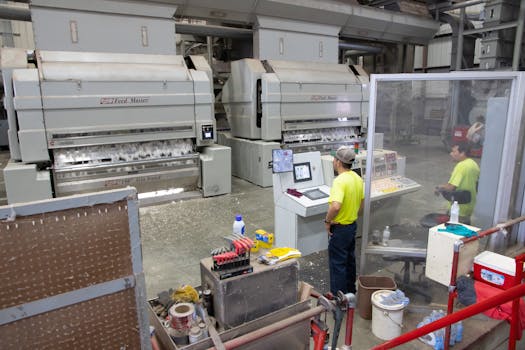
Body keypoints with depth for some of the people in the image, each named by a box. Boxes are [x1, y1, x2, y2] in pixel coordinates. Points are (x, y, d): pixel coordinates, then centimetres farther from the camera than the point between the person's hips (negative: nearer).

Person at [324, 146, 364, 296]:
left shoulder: (340, 181, -27)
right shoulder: (357, 178, 2)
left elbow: (335, 206, -39)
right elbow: (361, 203, 13)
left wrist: (327, 221, -23)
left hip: (339, 228, -9)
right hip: (353, 225, 9)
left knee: (337, 262, 6)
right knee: (350, 259, 22)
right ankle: (350, 290, 39)